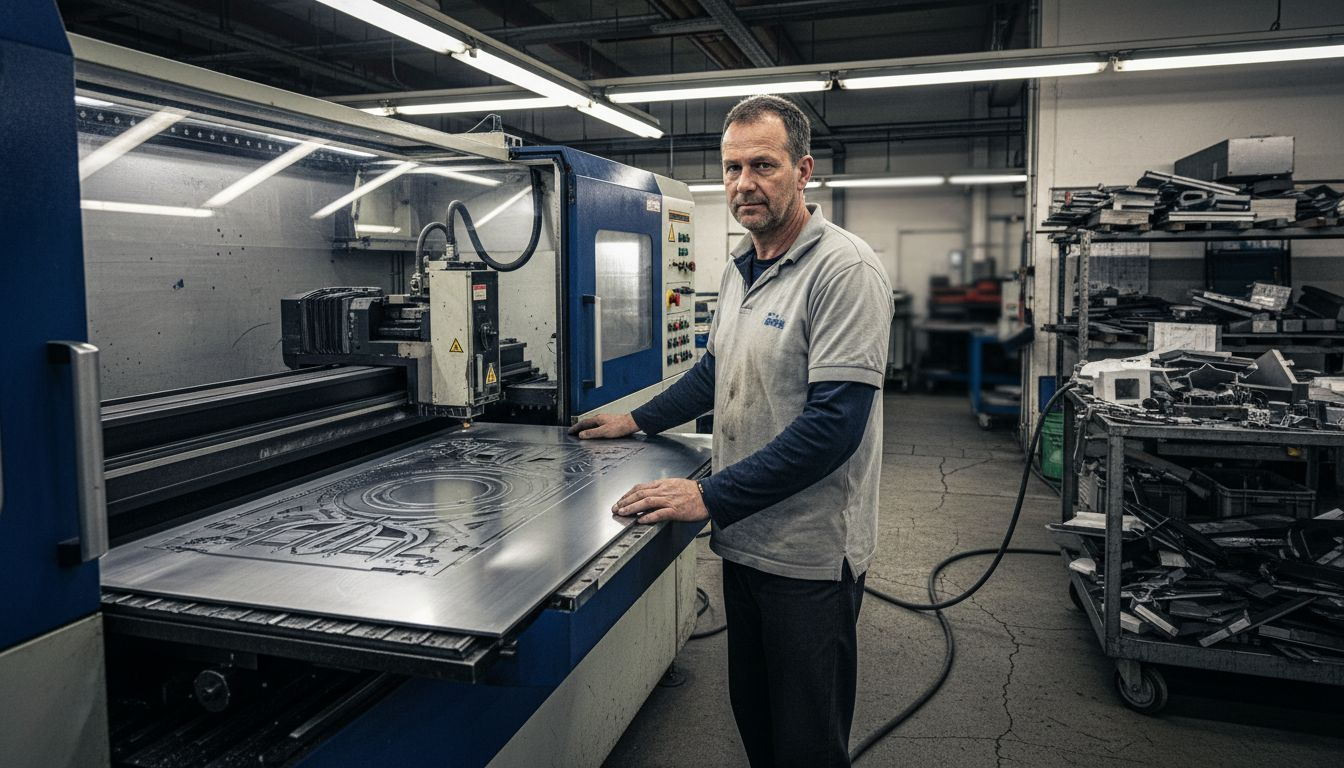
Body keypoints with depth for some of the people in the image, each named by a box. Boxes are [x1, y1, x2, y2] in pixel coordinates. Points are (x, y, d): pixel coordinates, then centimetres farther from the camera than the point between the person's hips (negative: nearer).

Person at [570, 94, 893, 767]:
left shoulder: (844, 270, -17)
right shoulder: (739, 271, 10)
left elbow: (834, 422, -25)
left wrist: (711, 497, -25)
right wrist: (635, 421, 20)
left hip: (810, 553, -8)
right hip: (744, 538, 8)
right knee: (750, 712, 22)